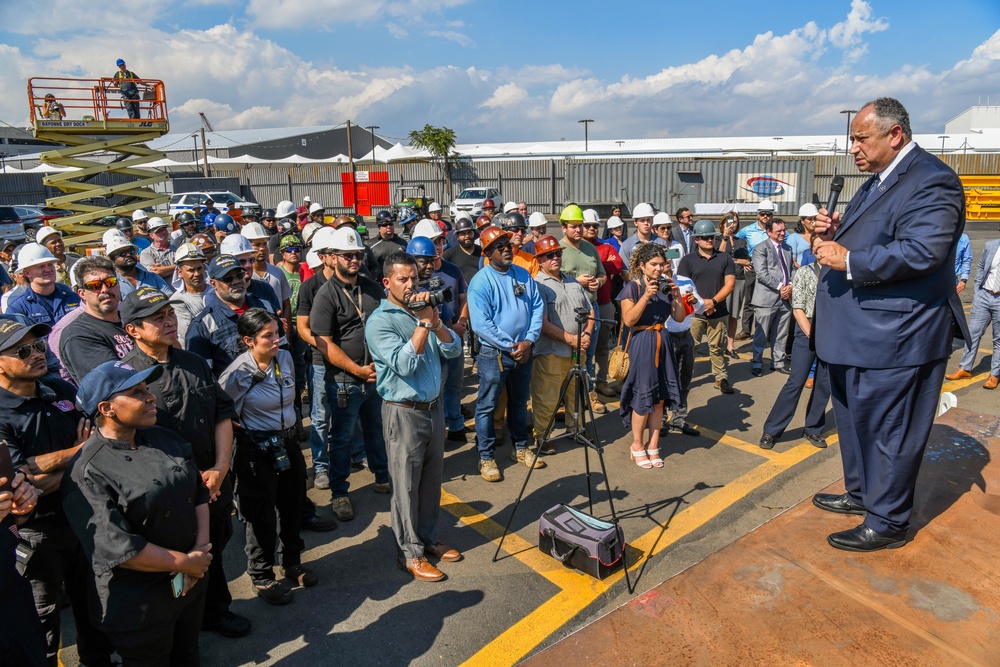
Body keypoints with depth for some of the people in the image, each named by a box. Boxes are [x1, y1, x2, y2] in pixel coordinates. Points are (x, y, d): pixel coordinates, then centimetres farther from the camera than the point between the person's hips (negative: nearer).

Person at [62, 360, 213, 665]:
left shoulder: (166, 440, -1)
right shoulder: (87, 473, -23)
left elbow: (199, 492, 2)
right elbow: (118, 548, -27)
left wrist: (200, 549, -11)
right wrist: (186, 562, -19)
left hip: (192, 583, 6)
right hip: (139, 606, -6)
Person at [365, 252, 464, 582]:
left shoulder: (423, 310, 9)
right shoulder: (379, 322, -12)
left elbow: (454, 350, 2)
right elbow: (404, 364, -23)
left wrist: (436, 323, -14)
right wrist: (423, 323, -21)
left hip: (433, 406, 7)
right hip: (404, 412, -6)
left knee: (432, 480, 17)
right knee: (406, 486, 4)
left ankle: (428, 538, 34)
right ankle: (410, 552, 19)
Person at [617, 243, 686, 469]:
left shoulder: (665, 286, 9)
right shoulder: (633, 288, -6)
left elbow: (679, 317, 8)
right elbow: (628, 320, -17)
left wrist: (676, 294, -6)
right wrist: (646, 296, -23)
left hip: (662, 344, 6)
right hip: (640, 346, -5)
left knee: (659, 399, 7)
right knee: (642, 398, -1)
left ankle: (653, 446, 18)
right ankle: (637, 446, 16)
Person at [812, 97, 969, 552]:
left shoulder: (931, 181, -15)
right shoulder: (879, 181, 16)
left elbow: (922, 252, -27)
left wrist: (849, 261, -24)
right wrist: (835, 233, 4)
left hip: (895, 338, -10)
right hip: (860, 334, 10)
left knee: (889, 430, 2)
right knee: (854, 418, 21)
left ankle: (887, 523, 17)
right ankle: (861, 494, 38)